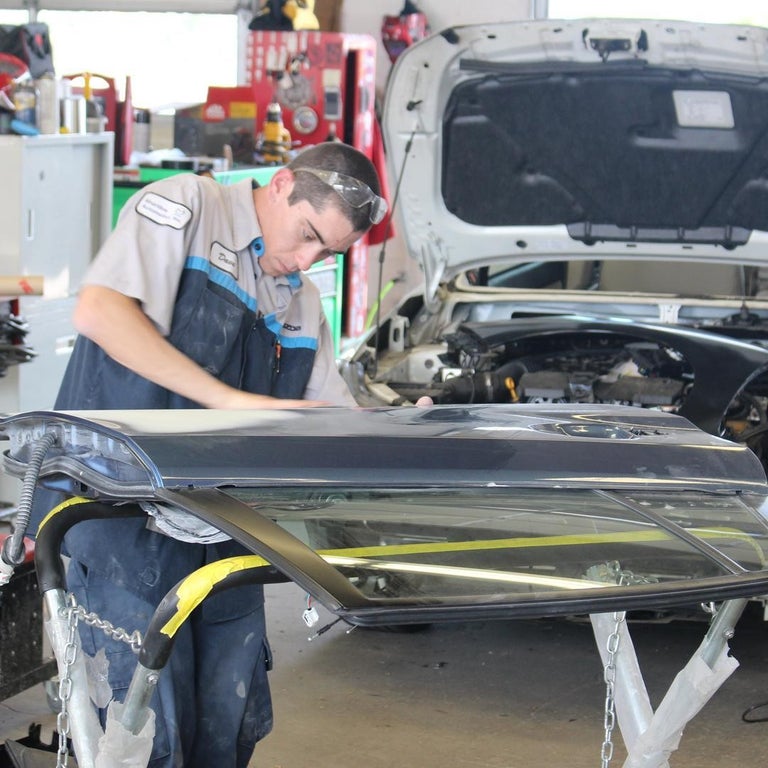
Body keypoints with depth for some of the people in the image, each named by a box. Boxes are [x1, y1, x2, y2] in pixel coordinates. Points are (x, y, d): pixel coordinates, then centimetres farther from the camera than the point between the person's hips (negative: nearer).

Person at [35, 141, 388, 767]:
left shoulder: (304, 305, 19)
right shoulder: (184, 206, -3)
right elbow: (99, 312, -18)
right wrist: (235, 401, -20)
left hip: (225, 538, 8)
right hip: (131, 525, -7)